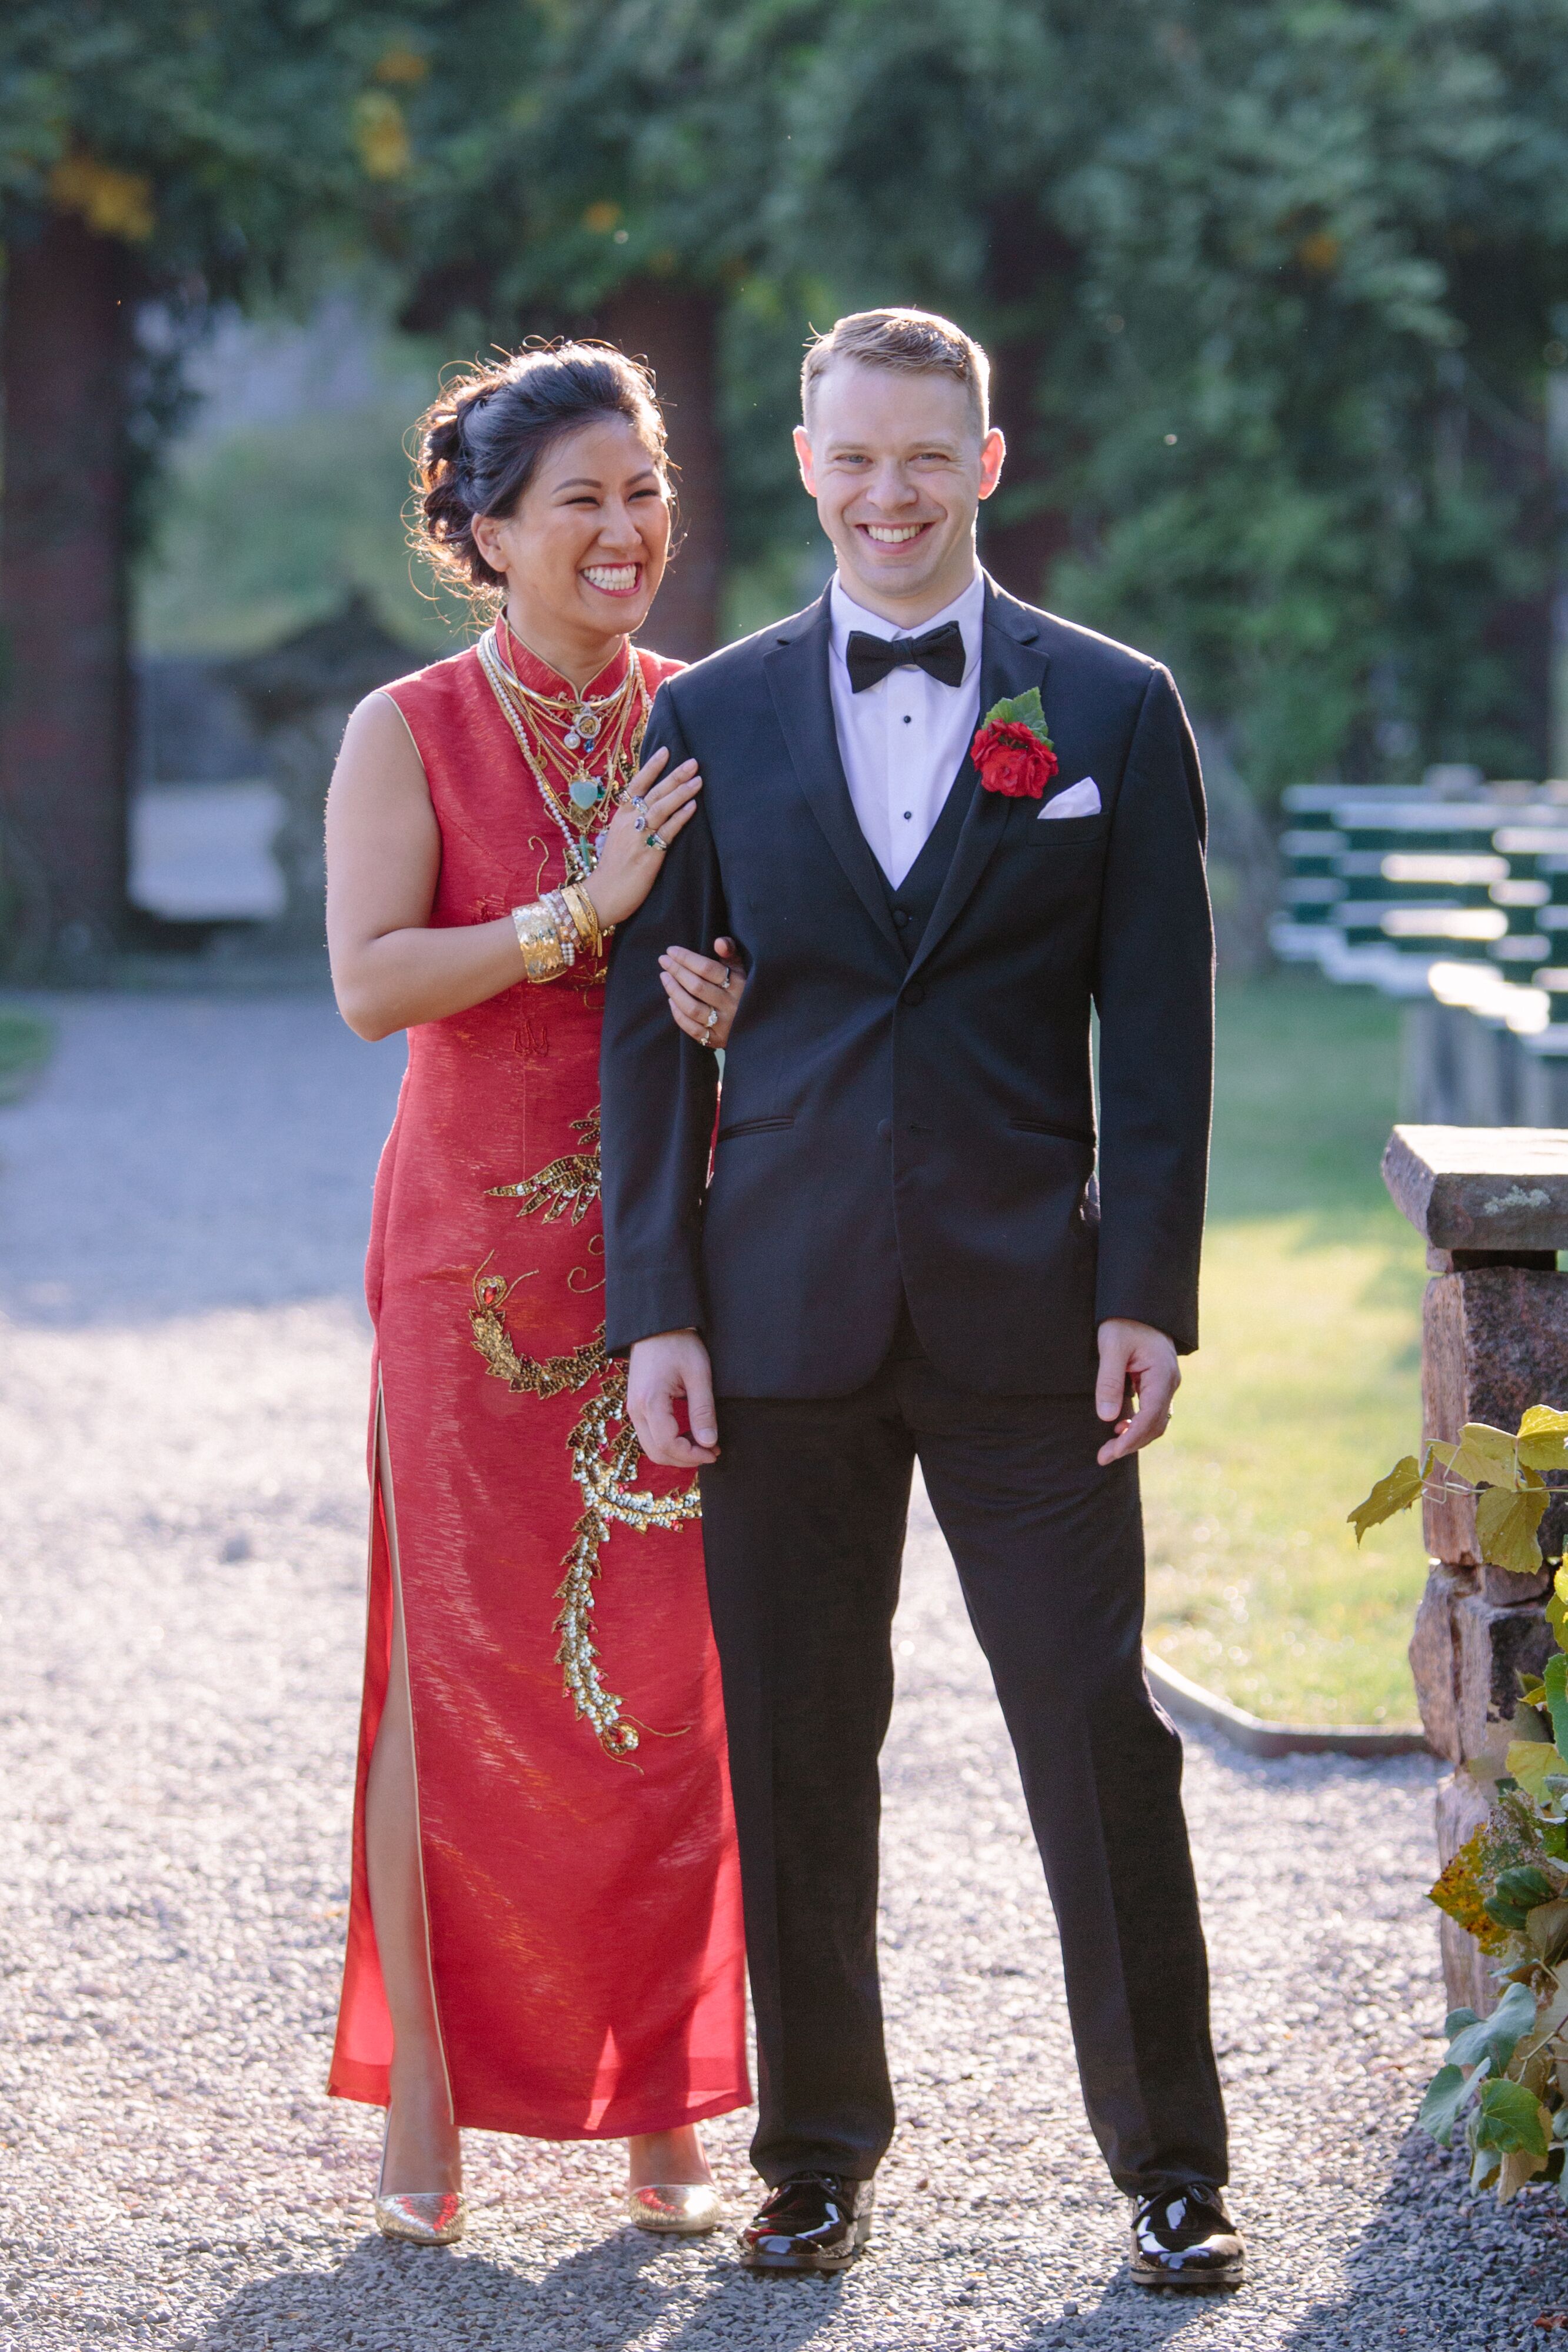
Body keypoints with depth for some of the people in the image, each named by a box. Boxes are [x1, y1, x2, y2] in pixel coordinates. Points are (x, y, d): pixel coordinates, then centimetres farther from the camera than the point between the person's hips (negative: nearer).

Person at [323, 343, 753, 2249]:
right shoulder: (408, 733, -2)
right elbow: (372, 981, -12)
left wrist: (743, 996, -11)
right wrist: (591, 909, -18)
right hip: (478, 1255, -3)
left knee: (670, 1673, 2)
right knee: (460, 1663, -1)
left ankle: (660, 2110, 10)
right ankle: (424, 2103, 7)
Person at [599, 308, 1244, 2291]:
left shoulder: (1112, 710, 4)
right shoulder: (711, 717, 7)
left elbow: (1158, 1027, 1)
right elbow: (651, 1029, 6)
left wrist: (1148, 1294, -6)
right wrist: (656, 1309, -1)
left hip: (1025, 1312, -1)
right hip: (784, 1312, 2)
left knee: (1099, 1733, -1)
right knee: (792, 1750, 7)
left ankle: (1170, 2165, 10)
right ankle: (819, 2153, 20)